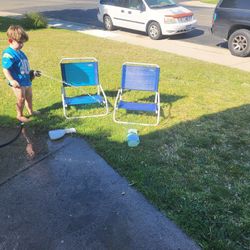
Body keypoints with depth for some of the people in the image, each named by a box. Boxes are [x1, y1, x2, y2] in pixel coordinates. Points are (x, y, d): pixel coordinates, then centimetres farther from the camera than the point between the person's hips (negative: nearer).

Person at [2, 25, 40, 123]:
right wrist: (11, 80, -32)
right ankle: (20, 115, 19)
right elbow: (5, 69, -23)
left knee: (29, 96, 23)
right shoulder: (8, 54, -19)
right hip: (18, 82, -9)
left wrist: (31, 73, 23)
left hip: (27, 80, 9)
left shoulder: (20, 52, 7)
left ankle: (30, 111, 43)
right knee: (21, 98, -2)